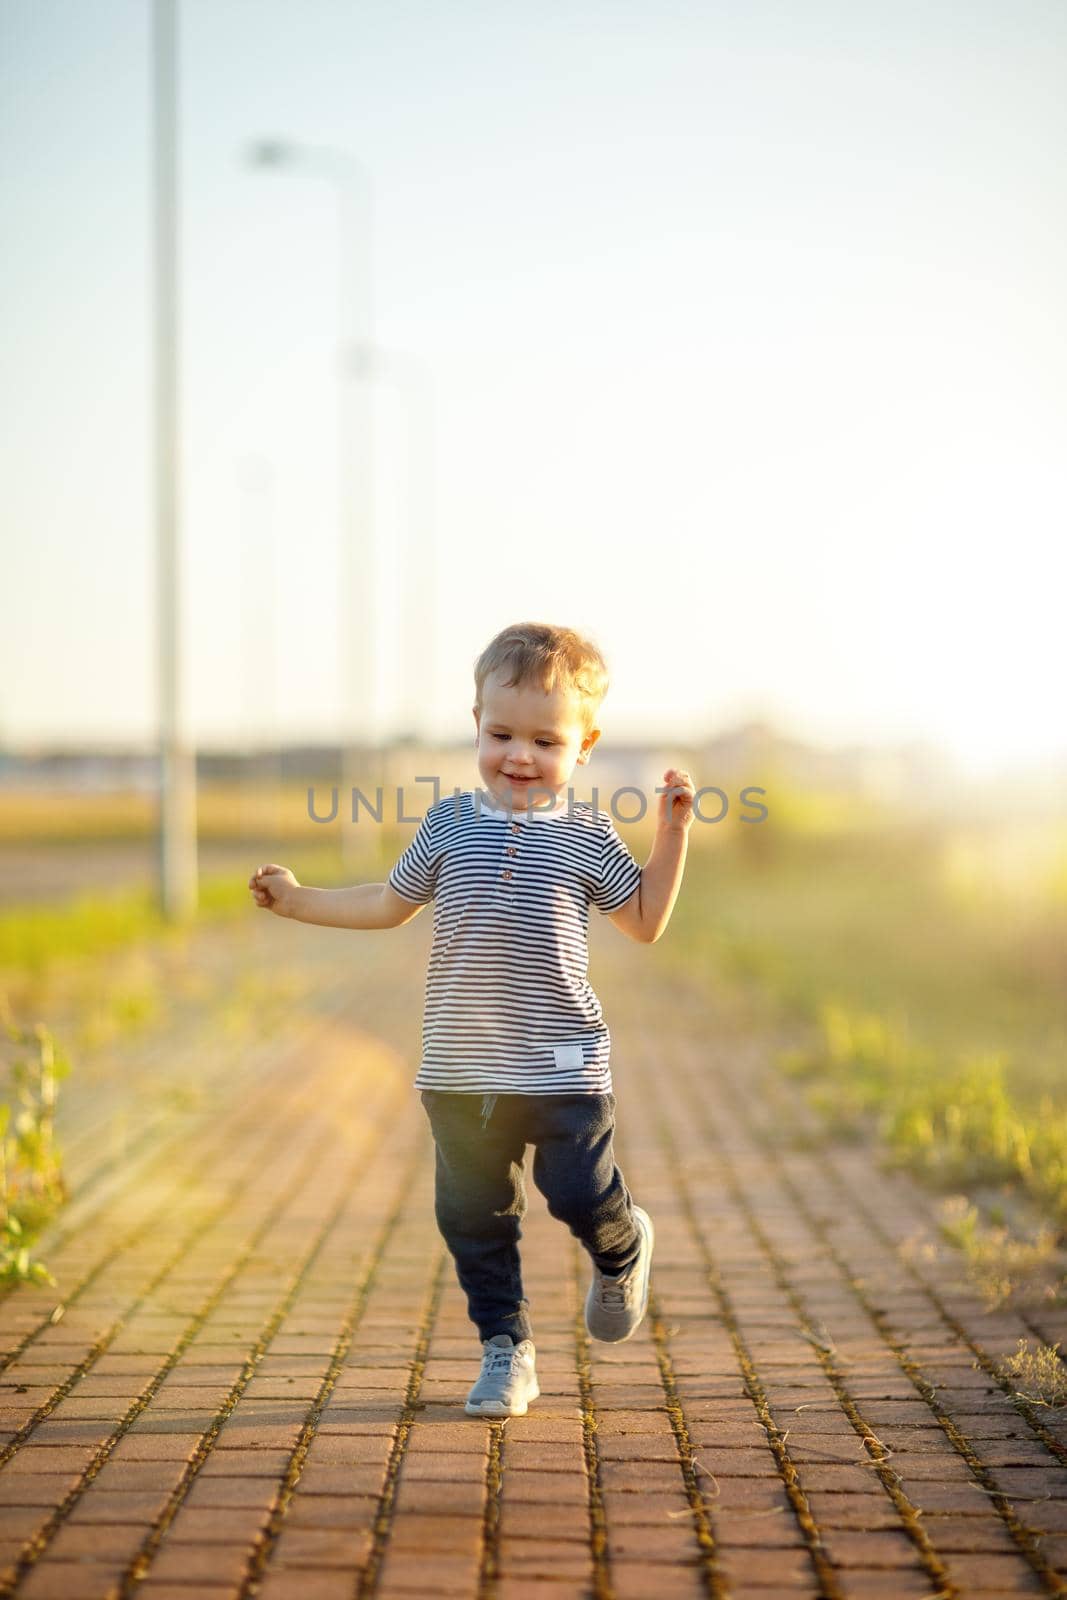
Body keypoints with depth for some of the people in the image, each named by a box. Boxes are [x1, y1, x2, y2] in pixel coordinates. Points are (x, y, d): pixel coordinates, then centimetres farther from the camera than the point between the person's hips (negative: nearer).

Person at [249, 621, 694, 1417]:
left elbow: (645, 922, 7)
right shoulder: (449, 825, 5)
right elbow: (390, 904, 19)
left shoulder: (587, 835, 0)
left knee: (583, 1195, -4)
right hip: (461, 1070, 3)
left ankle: (623, 1251, 33)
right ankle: (506, 1350, 21)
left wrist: (672, 837, -2)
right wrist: (298, 899, 15)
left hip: (563, 1067, -2)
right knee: (473, 1214, 6)